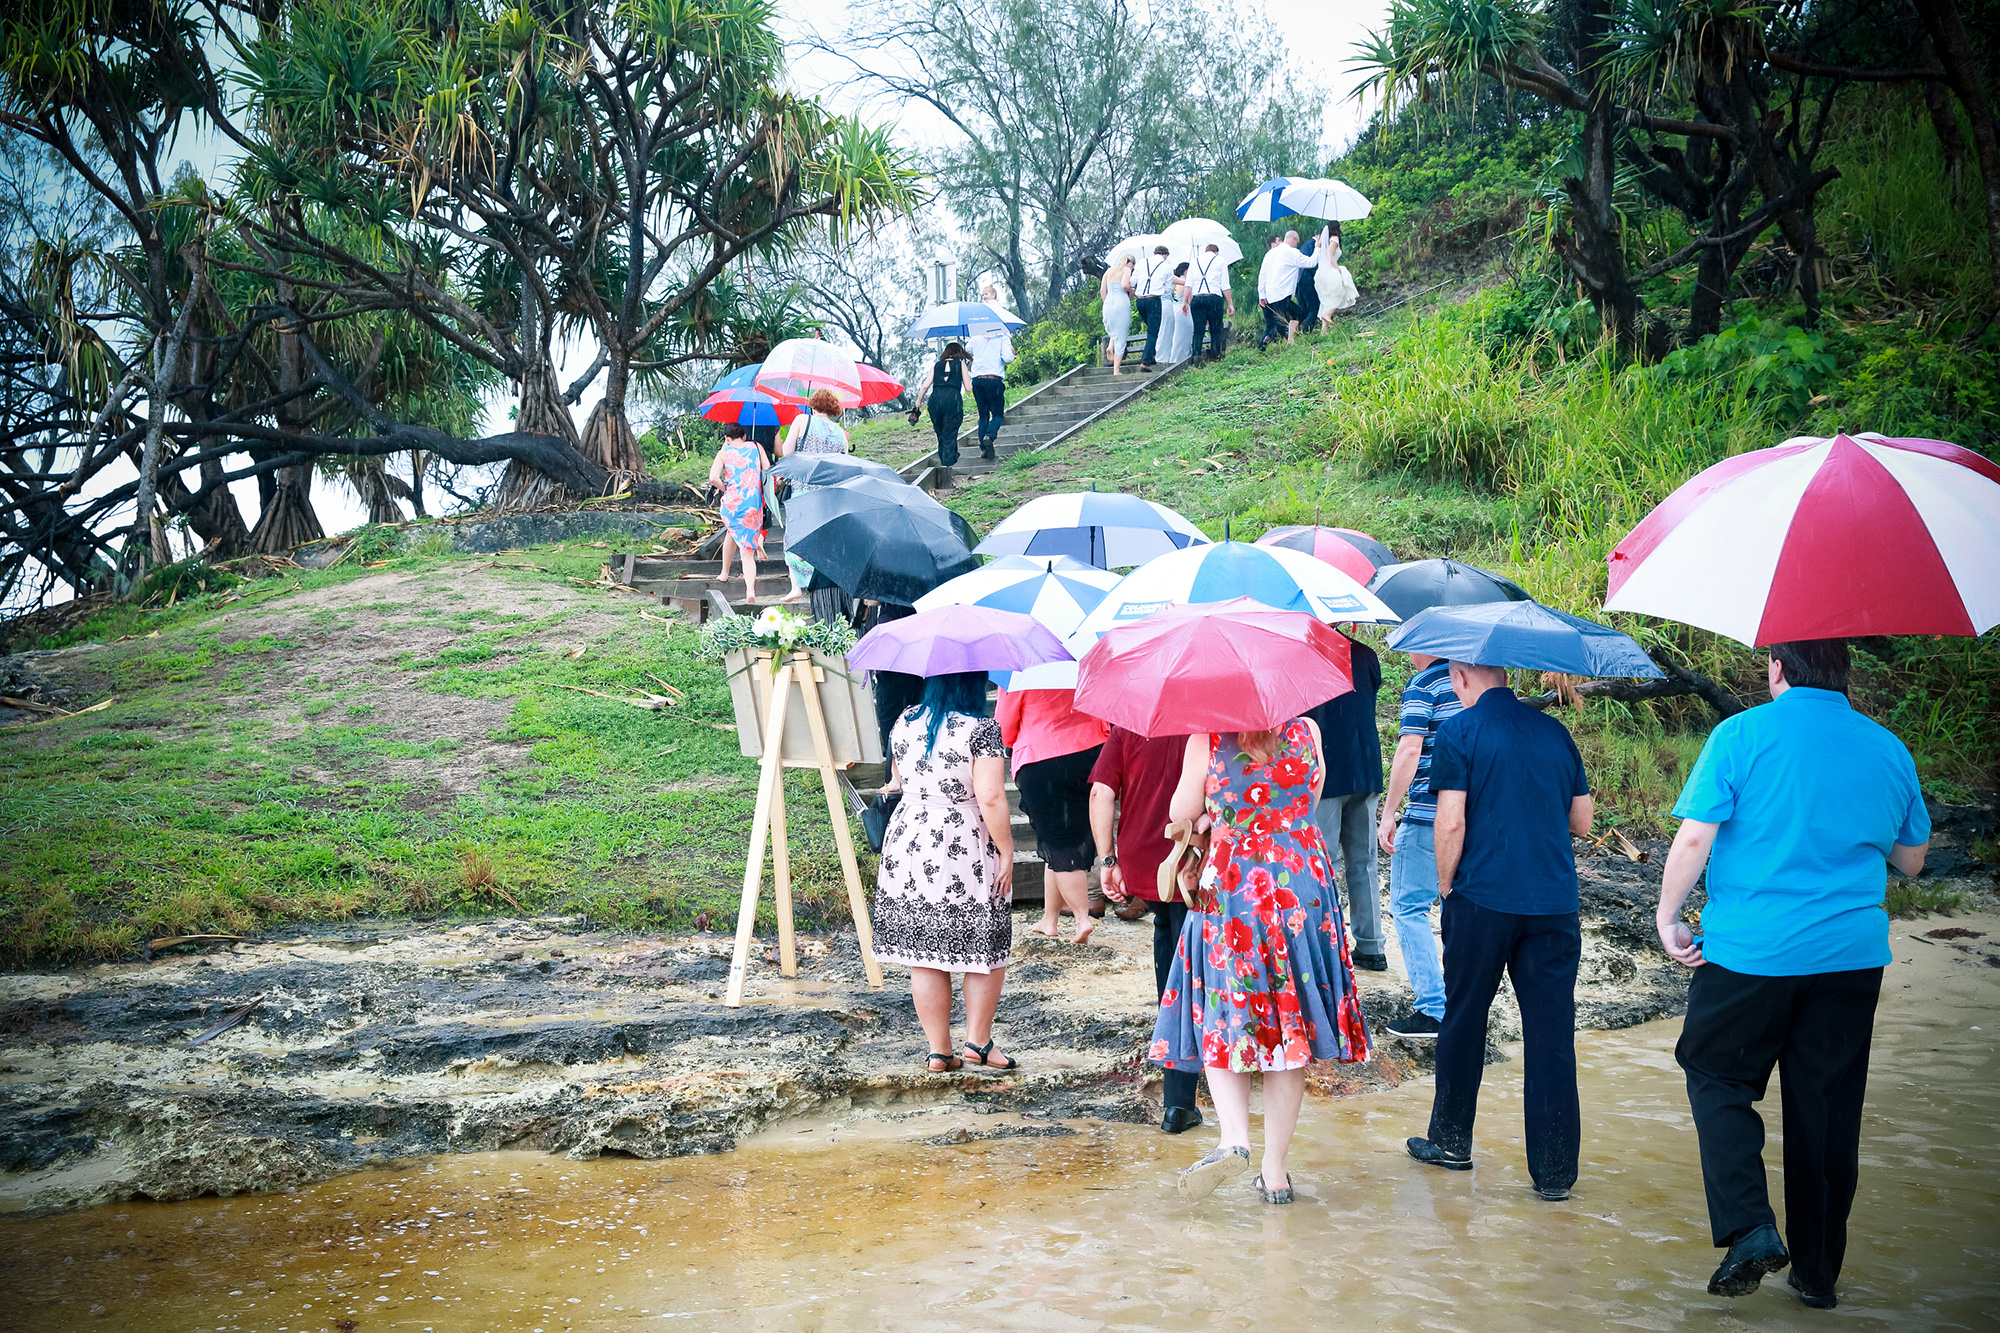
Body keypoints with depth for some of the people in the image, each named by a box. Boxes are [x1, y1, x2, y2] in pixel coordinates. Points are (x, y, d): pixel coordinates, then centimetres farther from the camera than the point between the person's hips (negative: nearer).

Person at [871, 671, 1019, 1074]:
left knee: (923, 956, 9)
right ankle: (978, 1041, 13)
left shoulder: (903, 725, 4)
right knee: (986, 949, 12)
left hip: (908, 844, 5)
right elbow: (990, 799, -18)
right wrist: (1006, 851, -8)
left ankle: (939, 1052, 14)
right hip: (967, 852, -5)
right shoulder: (979, 729, -12)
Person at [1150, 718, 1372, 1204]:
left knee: (1222, 1020, 8)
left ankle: (1234, 1137, -16)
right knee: (1290, 1026, 8)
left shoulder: (1206, 743, -8)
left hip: (1231, 890, -2)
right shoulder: (1306, 731, 1)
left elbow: (1181, 816, 2)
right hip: (1304, 888, 2)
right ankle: (1275, 1169, 11)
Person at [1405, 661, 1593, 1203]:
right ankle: (1555, 1171, 4)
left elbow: (1451, 823, -12)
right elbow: (1582, 820, 14)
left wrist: (1446, 886, 2)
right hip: (1555, 903, 3)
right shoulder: (1554, 731, 9)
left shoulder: (1459, 732, -5)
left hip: (1482, 899, -3)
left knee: (1464, 1020, 14)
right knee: (1551, 1034, 3)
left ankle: (1452, 1140, 26)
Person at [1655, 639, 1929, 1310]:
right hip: (1852, 955, 4)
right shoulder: (1889, 750, 7)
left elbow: (1694, 838, -12)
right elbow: (1911, 859, 17)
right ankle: (1818, 1273, 17)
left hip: (1749, 953, -4)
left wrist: (1668, 917, -1)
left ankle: (1750, 1228, -5)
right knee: (1828, 1109, 10)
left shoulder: (1743, 735, -7)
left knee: (1719, 1080, 12)